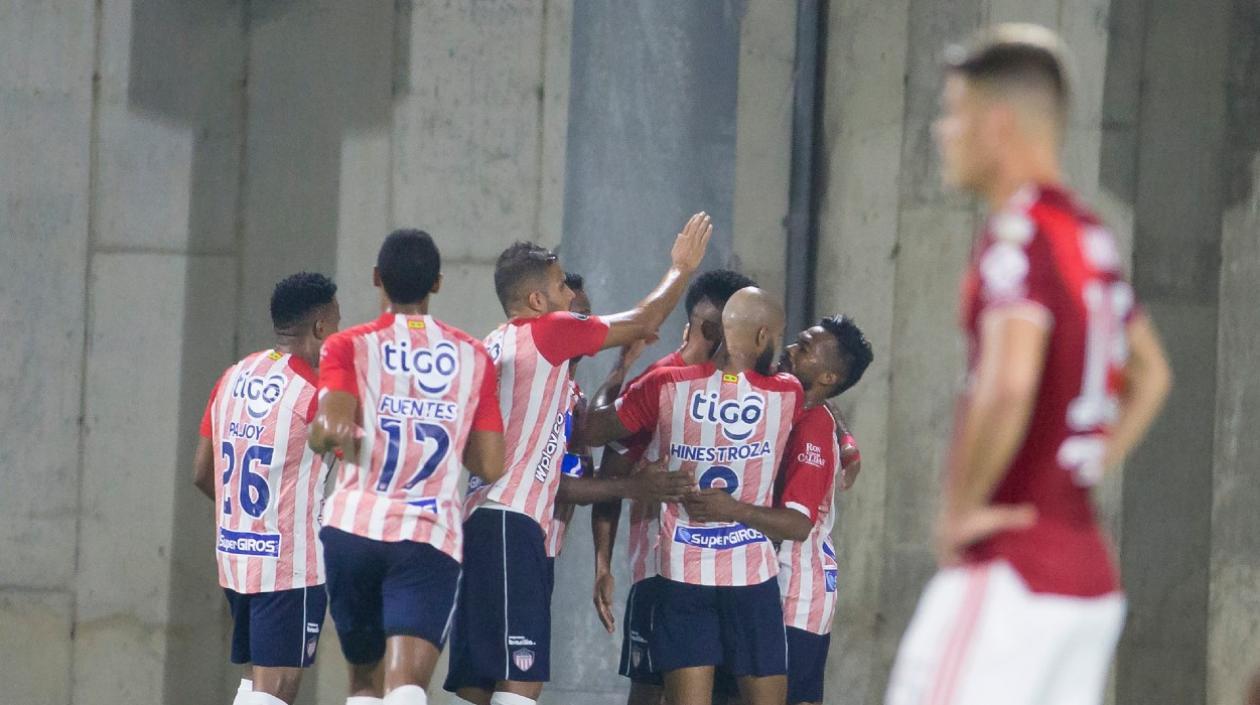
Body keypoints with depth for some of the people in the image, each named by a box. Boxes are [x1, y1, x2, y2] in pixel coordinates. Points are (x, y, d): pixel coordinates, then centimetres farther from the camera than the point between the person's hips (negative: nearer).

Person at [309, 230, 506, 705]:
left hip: (353, 528, 1)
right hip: (431, 540, -1)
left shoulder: (349, 347, 3)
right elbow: (490, 467, 7)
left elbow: (331, 432, -12)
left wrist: (317, 432, 11)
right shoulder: (474, 357, 9)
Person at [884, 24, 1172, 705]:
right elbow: (1151, 375, 31)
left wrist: (961, 509, -17)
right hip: (1091, 577, 9)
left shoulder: (1019, 234, -13)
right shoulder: (1088, 235, 16)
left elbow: (1009, 385, -28)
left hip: (1010, 572, -9)